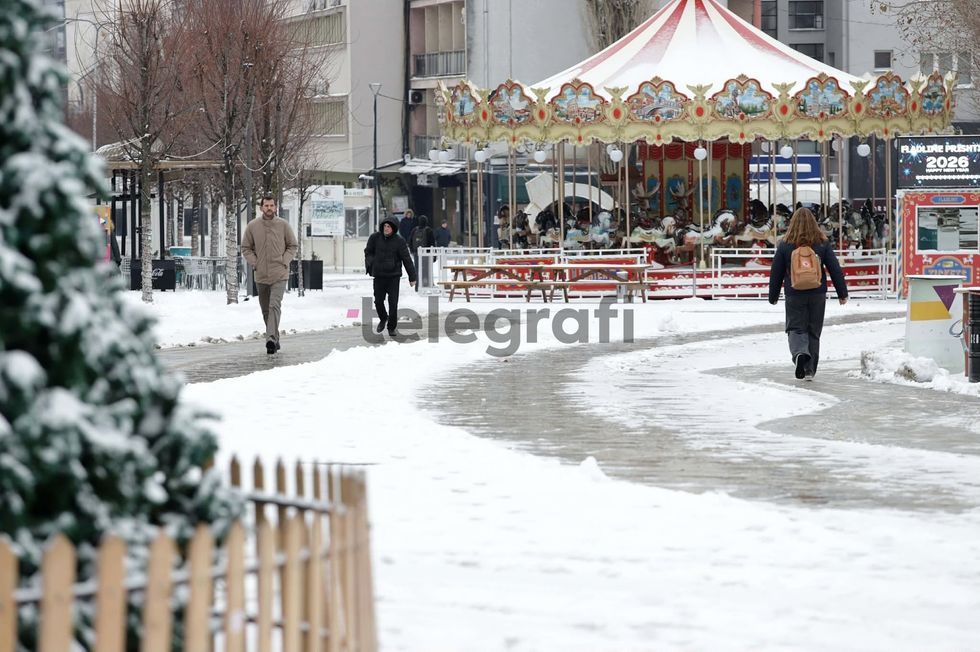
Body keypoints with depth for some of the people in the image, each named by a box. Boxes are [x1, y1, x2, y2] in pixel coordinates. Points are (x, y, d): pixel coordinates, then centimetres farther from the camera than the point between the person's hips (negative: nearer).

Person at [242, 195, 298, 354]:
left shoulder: (283, 225, -2)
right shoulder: (252, 226, 1)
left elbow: (293, 246, 7)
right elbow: (245, 248, 10)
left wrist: (284, 261, -6)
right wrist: (254, 262, -3)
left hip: (279, 275, -3)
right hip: (261, 275, 3)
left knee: (275, 306, -19)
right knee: (266, 310, 11)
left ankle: (271, 339, -27)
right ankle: (274, 339, 24)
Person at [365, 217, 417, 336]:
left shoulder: (399, 241, -6)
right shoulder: (375, 238, -2)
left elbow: (407, 259, -5)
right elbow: (368, 252, 14)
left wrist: (412, 277, -6)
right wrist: (370, 264, -4)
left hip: (394, 276, -2)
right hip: (378, 276, 2)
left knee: (393, 303, -3)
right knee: (378, 301, 7)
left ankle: (392, 327, 12)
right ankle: (383, 319, 37)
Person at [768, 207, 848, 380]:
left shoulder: (785, 245, -2)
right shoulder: (822, 244, 0)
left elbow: (776, 273, 3)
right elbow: (835, 269, 2)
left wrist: (773, 296, 13)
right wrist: (842, 293, 10)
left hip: (794, 296, -1)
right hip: (817, 295, 2)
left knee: (796, 328, 5)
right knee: (814, 331, 11)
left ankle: (799, 353, -27)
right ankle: (810, 369, 11)